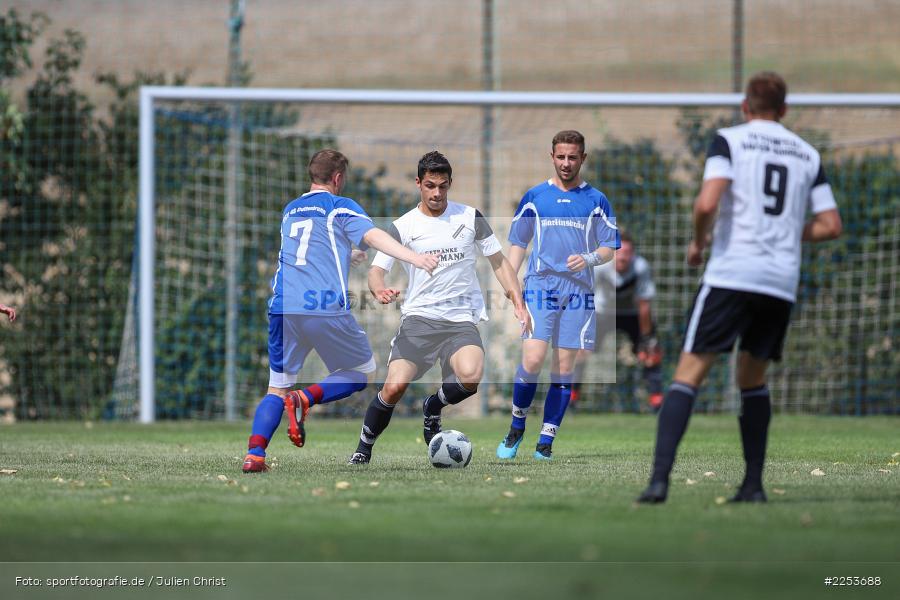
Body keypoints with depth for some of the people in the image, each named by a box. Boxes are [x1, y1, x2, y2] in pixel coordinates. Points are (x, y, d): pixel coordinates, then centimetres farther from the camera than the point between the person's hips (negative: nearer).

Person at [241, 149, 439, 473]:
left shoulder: (290, 210, 23)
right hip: (326, 308, -5)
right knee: (363, 372, 14)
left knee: (278, 390, 13)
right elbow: (372, 236, -14)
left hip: (283, 307, 5)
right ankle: (306, 399, -12)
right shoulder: (340, 206, 5)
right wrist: (414, 258, -27)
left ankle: (254, 453, -10)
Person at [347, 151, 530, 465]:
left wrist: (518, 303, 2)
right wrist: (380, 290, -27)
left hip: (461, 320, 1)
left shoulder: (470, 217, 7)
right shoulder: (403, 226, 3)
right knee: (395, 386, -19)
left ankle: (433, 407, 5)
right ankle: (363, 449, 3)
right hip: (418, 319, -1)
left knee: (470, 377, -29)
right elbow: (376, 270, -2)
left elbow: (498, 262, 14)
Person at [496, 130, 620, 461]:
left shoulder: (595, 201, 8)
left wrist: (589, 259, -13)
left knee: (563, 369, 0)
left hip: (578, 292, 1)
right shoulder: (534, 197, 9)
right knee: (532, 360, -15)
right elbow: (517, 243, 13)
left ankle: (546, 442, 7)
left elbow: (609, 248, 8)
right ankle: (516, 428, 5)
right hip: (540, 287, -1)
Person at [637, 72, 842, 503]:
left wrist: (698, 242, 5)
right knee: (753, 379, 20)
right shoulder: (807, 155, 14)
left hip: (730, 275, -4)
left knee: (688, 375, -6)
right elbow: (830, 225, 11)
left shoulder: (730, 140, 1)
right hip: (782, 283, 4)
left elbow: (707, 203, -13)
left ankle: (659, 479, -20)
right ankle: (753, 484, 14)